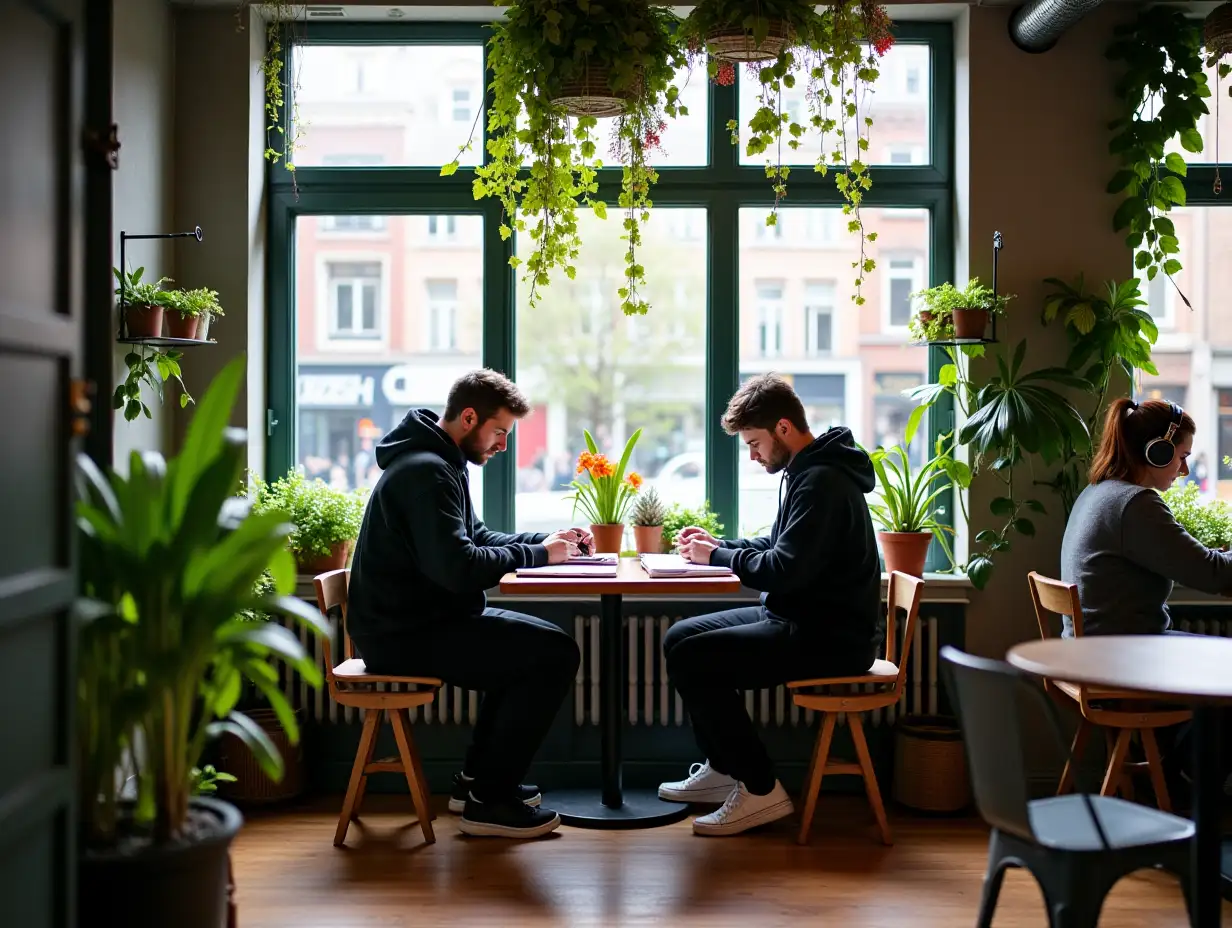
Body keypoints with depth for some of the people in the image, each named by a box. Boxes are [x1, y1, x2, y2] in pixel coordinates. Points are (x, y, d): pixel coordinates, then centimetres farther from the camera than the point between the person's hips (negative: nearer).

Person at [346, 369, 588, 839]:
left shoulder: (439, 464, 15)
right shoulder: (426, 471, -19)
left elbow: (477, 539, 21)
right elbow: (457, 567, -28)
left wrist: (548, 540, 6)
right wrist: (537, 554, -15)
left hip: (417, 621, 11)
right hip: (404, 634, -11)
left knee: (532, 645, 20)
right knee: (556, 653, -14)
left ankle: (477, 778, 22)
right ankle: (489, 799, -5)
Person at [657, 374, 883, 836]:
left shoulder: (822, 482, -20)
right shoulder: (807, 472, 14)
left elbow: (785, 570, -26)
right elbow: (780, 547, 22)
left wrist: (717, 557, -11)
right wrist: (718, 545, 8)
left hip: (831, 637, -11)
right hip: (803, 619, 11)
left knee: (691, 659, -19)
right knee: (680, 637, 11)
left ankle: (760, 790, -9)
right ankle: (723, 768, 18)